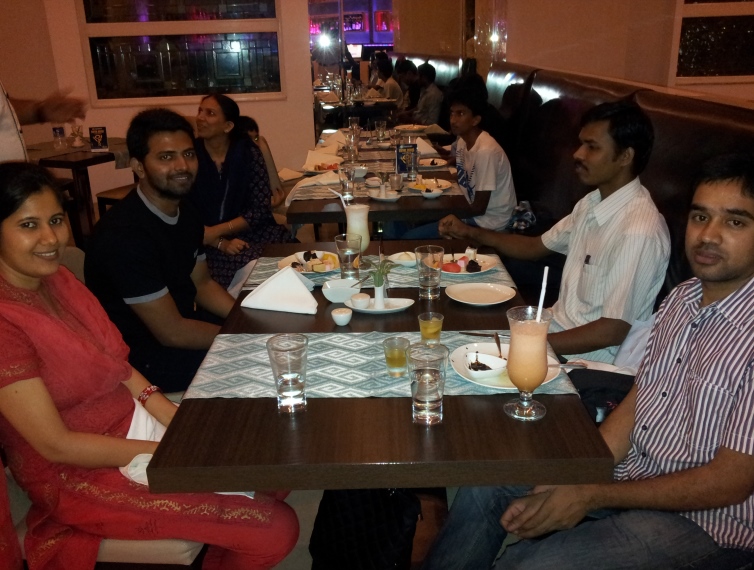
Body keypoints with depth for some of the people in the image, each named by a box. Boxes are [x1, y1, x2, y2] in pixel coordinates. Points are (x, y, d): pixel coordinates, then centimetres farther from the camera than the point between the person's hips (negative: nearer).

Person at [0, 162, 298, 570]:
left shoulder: (56, 279, 2)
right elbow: (56, 445, -21)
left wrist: (169, 413, -6)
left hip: (133, 419, 8)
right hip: (82, 476, -8)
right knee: (276, 529, -11)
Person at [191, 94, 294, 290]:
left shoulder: (249, 153, -1)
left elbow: (261, 209, -6)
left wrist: (216, 231, -16)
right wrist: (220, 244, -20)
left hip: (251, 234, 2)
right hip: (206, 244, -1)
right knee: (250, 267, -31)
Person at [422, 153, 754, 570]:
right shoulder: (682, 297, 1)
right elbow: (636, 401, 5)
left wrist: (591, 496, -18)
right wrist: (569, 483, -8)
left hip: (702, 519, -7)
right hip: (630, 470, 8)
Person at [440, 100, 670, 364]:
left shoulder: (639, 231, -25)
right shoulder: (593, 202, 4)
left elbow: (613, 331, -24)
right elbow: (537, 246, 16)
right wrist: (469, 232, 7)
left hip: (584, 354, -8)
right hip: (558, 326, 8)